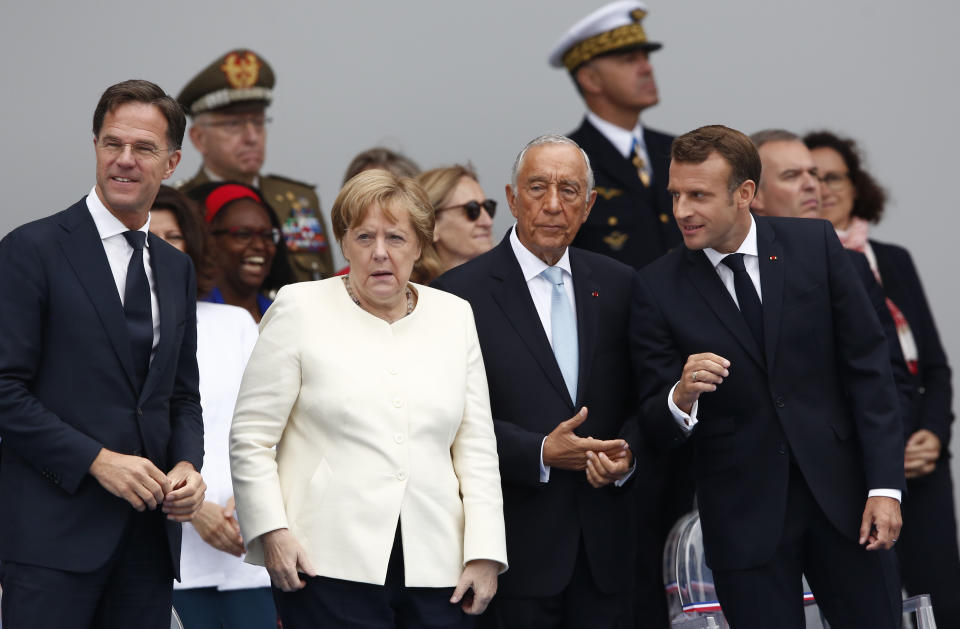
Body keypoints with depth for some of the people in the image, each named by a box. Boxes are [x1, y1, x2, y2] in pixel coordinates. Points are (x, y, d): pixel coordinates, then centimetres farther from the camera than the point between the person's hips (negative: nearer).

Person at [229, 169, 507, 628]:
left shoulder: (455, 317, 13)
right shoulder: (300, 310, 4)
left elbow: (476, 448, 10)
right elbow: (250, 438, 1)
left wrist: (484, 553, 2)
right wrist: (272, 532, -9)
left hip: (435, 568, 3)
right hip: (329, 562, -3)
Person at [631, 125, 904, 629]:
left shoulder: (814, 245, -3)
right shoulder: (657, 288, -4)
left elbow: (867, 366, 0)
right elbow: (655, 426, -2)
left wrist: (884, 485, -6)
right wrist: (681, 398, -26)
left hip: (840, 493, 1)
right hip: (744, 516, -1)